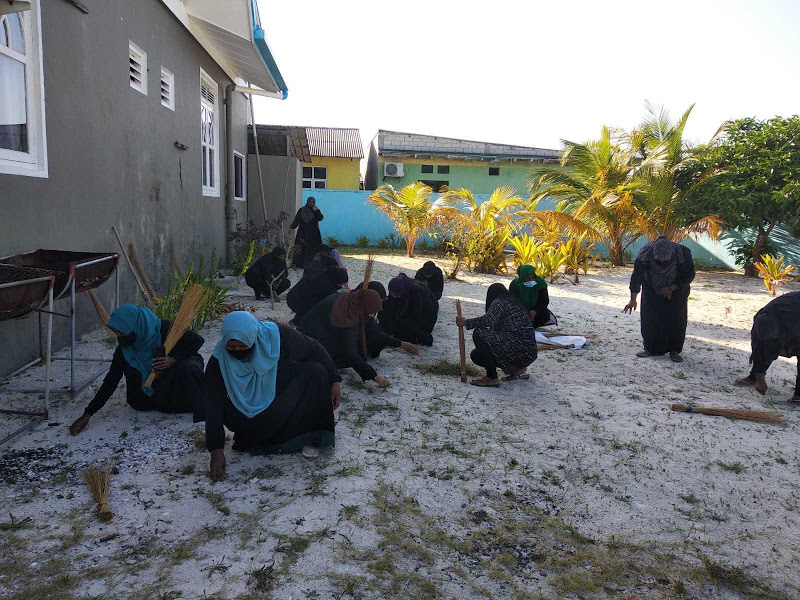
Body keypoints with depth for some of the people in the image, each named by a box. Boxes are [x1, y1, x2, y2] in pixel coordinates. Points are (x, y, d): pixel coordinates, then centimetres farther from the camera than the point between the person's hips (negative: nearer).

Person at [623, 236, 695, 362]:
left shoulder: (683, 254, -30)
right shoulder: (645, 254, -30)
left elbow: (689, 275, -15)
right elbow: (636, 276, -26)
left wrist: (671, 288, -23)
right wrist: (633, 300, -30)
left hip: (676, 289, -1)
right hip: (652, 290, 1)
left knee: (676, 319, -2)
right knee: (649, 318, -1)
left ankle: (674, 351, 7)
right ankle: (650, 348, 11)